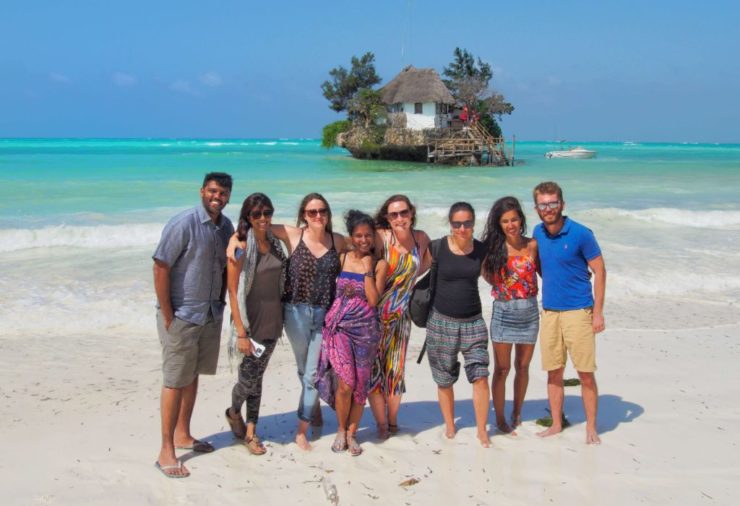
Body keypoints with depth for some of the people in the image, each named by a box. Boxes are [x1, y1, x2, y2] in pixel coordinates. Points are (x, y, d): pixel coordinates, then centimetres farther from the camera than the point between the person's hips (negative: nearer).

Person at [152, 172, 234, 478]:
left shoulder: (226, 227, 5)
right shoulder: (183, 224, -16)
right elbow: (160, 268, -17)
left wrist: (220, 303, 8)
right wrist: (167, 315, -17)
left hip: (211, 315, 6)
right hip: (181, 316, -6)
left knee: (192, 377, 17)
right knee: (175, 382, -1)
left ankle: (182, 434, 31)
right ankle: (166, 452, 8)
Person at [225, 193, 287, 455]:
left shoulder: (274, 242, 5)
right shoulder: (240, 246, -13)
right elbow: (233, 291, -15)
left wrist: (280, 320, 12)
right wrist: (240, 333, -17)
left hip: (272, 322, 5)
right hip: (250, 323, -5)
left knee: (257, 377, 12)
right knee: (248, 379, 1)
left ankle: (250, 432, 23)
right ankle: (234, 412, 32)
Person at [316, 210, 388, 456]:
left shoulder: (379, 264, 0)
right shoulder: (342, 259, 3)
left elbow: (373, 300, -10)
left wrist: (367, 269, -11)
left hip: (365, 329, 0)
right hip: (339, 326, 0)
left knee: (360, 385, 6)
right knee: (345, 383, -9)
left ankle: (351, 433, 23)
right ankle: (341, 430, 15)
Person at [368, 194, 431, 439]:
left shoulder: (421, 238, 0)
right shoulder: (380, 237, -13)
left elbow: (429, 260, 20)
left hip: (401, 313, 3)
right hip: (376, 312, -3)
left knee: (396, 367, 11)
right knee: (374, 367, -1)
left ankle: (393, 421, 25)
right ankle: (381, 423, 11)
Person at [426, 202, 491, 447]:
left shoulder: (481, 250, -1)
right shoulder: (437, 248, -9)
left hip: (473, 321, 1)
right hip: (442, 321, -1)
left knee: (480, 376, -8)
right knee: (444, 380, 10)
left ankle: (482, 430, 8)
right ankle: (450, 428, 28)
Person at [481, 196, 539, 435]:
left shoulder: (532, 245, -2)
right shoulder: (493, 247, -5)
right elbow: (486, 274, 5)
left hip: (529, 312, 2)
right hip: (503, 312, -2)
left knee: (523, 366, 13)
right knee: (501, 369, 4)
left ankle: (517, 414, 31)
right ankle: (500, 419, 17)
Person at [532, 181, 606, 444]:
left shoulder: (581, 234, -10)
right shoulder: (537, 233, 5)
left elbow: (599, 271, -7)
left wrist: (598, 312, -10)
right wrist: (553, 284, 12)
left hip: (578, 311, -5)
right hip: (549, 311, 5)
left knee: (586, 373, -1)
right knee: (553, 372, 10)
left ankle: (591, 428, 11)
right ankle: (556, 424, 22)